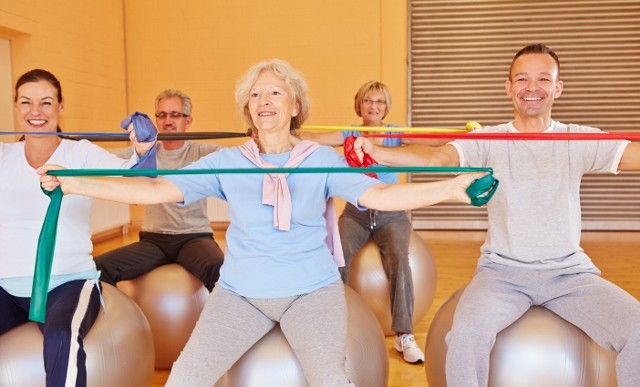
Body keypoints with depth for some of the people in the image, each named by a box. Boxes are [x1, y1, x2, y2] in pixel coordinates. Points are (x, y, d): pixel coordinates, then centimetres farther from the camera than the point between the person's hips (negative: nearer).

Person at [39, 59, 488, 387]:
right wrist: (71, 183, -10)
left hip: (312, 289, -1)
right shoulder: (227, 162, 3)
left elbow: (376, 195, -11)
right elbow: (157, 190, -3)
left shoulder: (322, 159, 1)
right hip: (239, 292, 2)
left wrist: (451, 188, -24)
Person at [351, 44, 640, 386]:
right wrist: (376, 152, -36)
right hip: (503, 270, -1)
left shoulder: (579, 141, 3)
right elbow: (435, 157, -18)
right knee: (466, 333, -28)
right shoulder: (488, 141, -2)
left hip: (570, 271, 2)